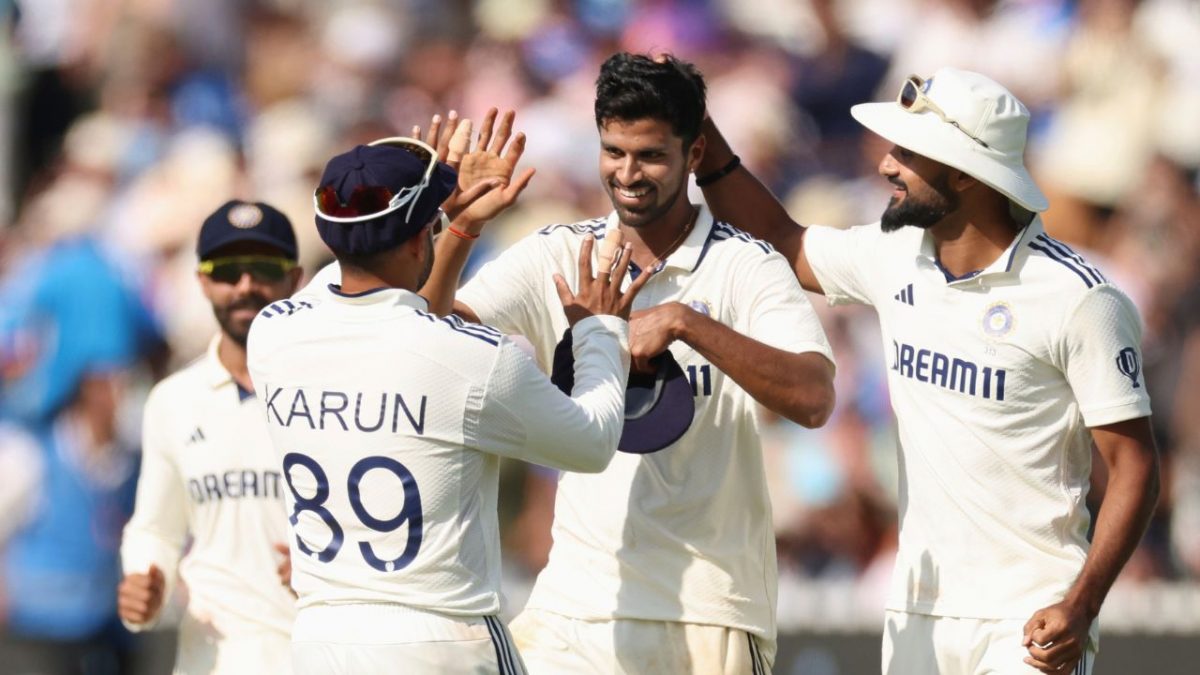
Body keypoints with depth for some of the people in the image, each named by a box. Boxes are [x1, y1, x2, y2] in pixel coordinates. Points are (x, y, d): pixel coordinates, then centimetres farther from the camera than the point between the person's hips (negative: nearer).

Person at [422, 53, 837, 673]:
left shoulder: (747, 267, -4)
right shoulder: (556, 256, 6)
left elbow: (813, 400, -18)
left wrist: (684, 322, -26)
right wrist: (458, 233, -23)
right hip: (576, 604, 3)